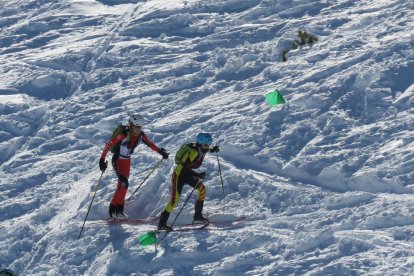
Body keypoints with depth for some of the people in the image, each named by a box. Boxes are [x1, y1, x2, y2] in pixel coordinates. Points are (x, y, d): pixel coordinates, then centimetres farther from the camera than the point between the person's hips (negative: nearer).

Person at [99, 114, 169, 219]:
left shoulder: (141, 135, -6)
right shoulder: (124, 134, -26)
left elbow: (150, 144, 10)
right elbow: (109, 145, -28)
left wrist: (160, 151, 4)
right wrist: (102, 159, -33)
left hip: (127, 161, 8)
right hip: (117, 160, -8)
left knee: (122, 185, 12)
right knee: (124, 183, -20)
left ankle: (113, 208, 22)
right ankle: (118, 210, -16)